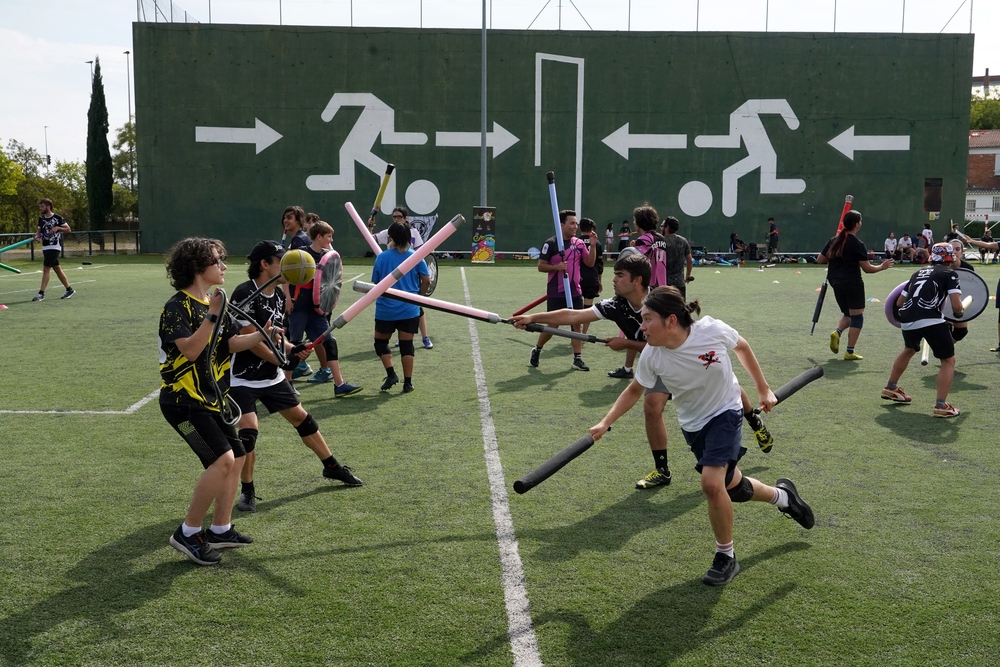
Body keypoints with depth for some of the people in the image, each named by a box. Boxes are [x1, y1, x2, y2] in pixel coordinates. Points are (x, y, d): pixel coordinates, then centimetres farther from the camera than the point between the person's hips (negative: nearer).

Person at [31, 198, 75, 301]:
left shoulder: (57, 218, -7)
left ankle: (41, 293, -11)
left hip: (54, 246, -7)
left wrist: (58, 228, -18)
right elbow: (39, 230, 19)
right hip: (45, 247, 7)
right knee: (57, 269, 11)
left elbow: (68, 229, -2)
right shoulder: (41, 218, 11)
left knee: (46, 269, -11)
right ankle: (69, 289, 19)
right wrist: (37, 236, -3)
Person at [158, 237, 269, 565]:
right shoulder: (177, 307, -15)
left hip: (211, 399, 10)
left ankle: (221, 530, 25)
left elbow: (233, 342, 8)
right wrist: (212, 316, -28)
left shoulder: (215, 304, 12)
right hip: (183, 400, -10)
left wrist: (262, 335, -7)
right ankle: (188, 533, -6)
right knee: (222, 459, -19)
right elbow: (190, 350, -27)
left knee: (236, 457, 11)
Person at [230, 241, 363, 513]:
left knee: (302, 418, 13)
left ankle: (332, 467, 29)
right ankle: (247, 491, 3)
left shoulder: (279, 295, 5)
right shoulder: (244, 294, -20)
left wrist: (292, 349, -9)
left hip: (272, 376, 8)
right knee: (248, 430, -16)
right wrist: (282, 360, -17)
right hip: (242, 378, -8)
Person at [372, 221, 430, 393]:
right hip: (410, 309, 1)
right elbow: (426, 281, -2)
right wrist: (418, 295, 14)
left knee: (380, 342, 16)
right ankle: (407, 382, 8)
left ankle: (391, 374, 1)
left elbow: (375, 283, 2)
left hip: (385, 309, -1)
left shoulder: (382, 258, -5)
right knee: (406, 345, 6)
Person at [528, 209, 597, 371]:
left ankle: (577, 359, 7)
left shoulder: (579, 243, 5)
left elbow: (590, 263, 4)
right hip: (555, 293, -4)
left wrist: (593, 245, -10)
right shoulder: (551, 243, -9)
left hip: (575, 292, 4)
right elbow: (541, 266, -6)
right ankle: (536, 350, 25)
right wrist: (557, 267, -22)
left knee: (576, 323, 2)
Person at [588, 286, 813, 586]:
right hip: (693, 425, 4)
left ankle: (726, 557, 1)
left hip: (725, 412, -4)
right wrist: (606, 422, -11)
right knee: (732, 488, 13)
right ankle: (782, 495, 46)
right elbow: (634, 390, -1)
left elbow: (742, 347, -5)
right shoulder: (652, 356, -19)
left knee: (712, 484, -21)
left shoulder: (713, 330, -27)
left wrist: (763, 389, 2)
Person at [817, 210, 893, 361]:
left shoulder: (833, 241, 4)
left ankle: (837, 332, -8)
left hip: (837, 283, 6)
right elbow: (867, 268, -10)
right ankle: (850, 352, 0)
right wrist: (881, 267, 6)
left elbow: (819, 260, 9)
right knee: (857, 316, 3)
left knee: (848, 314, 21)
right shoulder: (857, 244, -13)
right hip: (853, 284, -6)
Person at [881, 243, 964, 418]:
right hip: (932, 320, -6)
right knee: (948, 361, 7)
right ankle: (941, 405, -2)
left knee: (909, 350, 34)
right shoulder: (950, 273, 7)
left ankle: (890, 388, 44)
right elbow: (956, 306, -5)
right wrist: (959, 313, 17)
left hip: (907, 320, 6)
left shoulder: (918, 273, 24)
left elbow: (899, 302, 25)